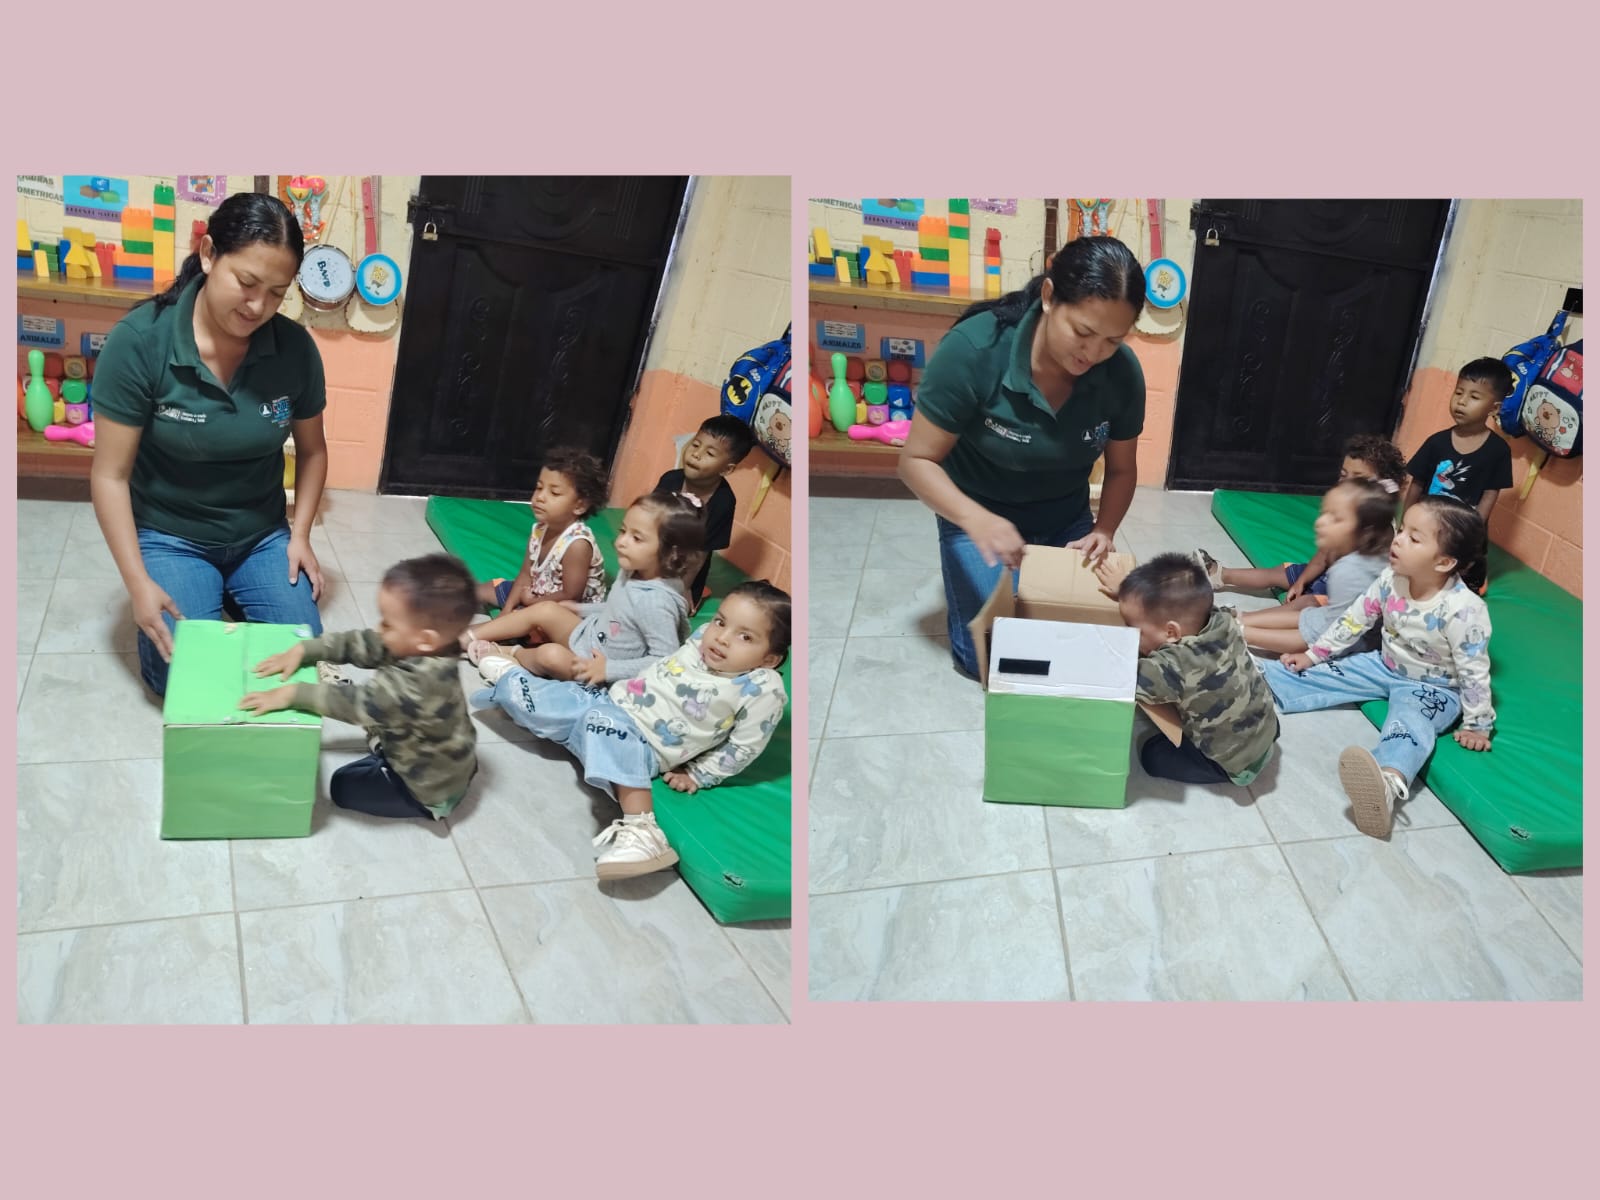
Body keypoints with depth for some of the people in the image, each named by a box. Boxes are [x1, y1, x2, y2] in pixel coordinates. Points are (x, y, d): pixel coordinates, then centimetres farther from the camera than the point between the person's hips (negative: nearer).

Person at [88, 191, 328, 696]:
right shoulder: (139, 341, -20)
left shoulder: (295, 348, -13)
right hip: (170, 536, -2)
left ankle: (230, 595, 20)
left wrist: (300, 535, -6)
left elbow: (311, 450, 5)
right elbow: (111, 475, -15)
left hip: (263, 535, 3)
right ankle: (206, 596, 16)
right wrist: (138, 583, -20)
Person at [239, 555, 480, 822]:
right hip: (442, 765, 9)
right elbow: (360, 643, -5)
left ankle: (428, 807, 7)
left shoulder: (419, 682, -40)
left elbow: (359, 703, -40)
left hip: (430, 788, -9)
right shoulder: (415, 649, -13)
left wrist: (290, 694, -36)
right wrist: (301, 650, -11)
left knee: (344, 786, 6)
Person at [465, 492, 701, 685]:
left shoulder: (656, 603, -33)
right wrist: (581, 609, 15)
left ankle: (508, 657, 7)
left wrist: (610, 669, -30)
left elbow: (665, 660, -31)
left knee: (551, 655, -25)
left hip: (599, 674, -9)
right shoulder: (632, 572, -5)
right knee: (545, 610, 8)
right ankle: (469, 636, 13)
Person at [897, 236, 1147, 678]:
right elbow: (917, 460, -24)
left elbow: (1121, 469, -3)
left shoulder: (1122, 373, -19)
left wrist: (1104, 531, -23)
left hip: (1067, 521, 4)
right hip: (980, 517, -3)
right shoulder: (973, 349, -31)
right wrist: (975, 519, -41)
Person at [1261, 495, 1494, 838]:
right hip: (1385, 666, 8)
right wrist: (1313, 655, 6)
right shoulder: (1391, 579, -13)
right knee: (1319, 675, -6)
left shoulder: (1464, 609, -30)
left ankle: (1388, 784, -69)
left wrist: (1477, 724, -12)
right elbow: (1355, 620, 2)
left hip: (1433, 688, -8)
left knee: (1408, 725, -38)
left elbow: (1474, 670, -21)